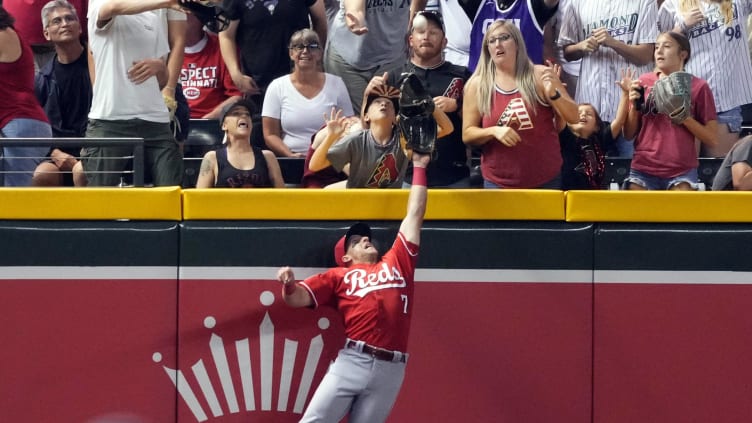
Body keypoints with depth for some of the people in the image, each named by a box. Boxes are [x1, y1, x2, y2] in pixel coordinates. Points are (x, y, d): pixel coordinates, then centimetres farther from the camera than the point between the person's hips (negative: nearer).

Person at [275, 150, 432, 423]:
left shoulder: (397, 262, 22)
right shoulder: (339, 276, 17)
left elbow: (414, 215, 27)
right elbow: (299, 299, 10)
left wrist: (419, 166, 31)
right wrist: (289, 284, -13)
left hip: (390, 369, 1)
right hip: (352, 361, -1)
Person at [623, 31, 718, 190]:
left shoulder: (698, 87, 0)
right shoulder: (643, 82, 6)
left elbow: (712, 138, -2)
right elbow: (628, 134, 10)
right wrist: (635, 106, -8)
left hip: (682, 171, -2)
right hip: (643, 169, 2)